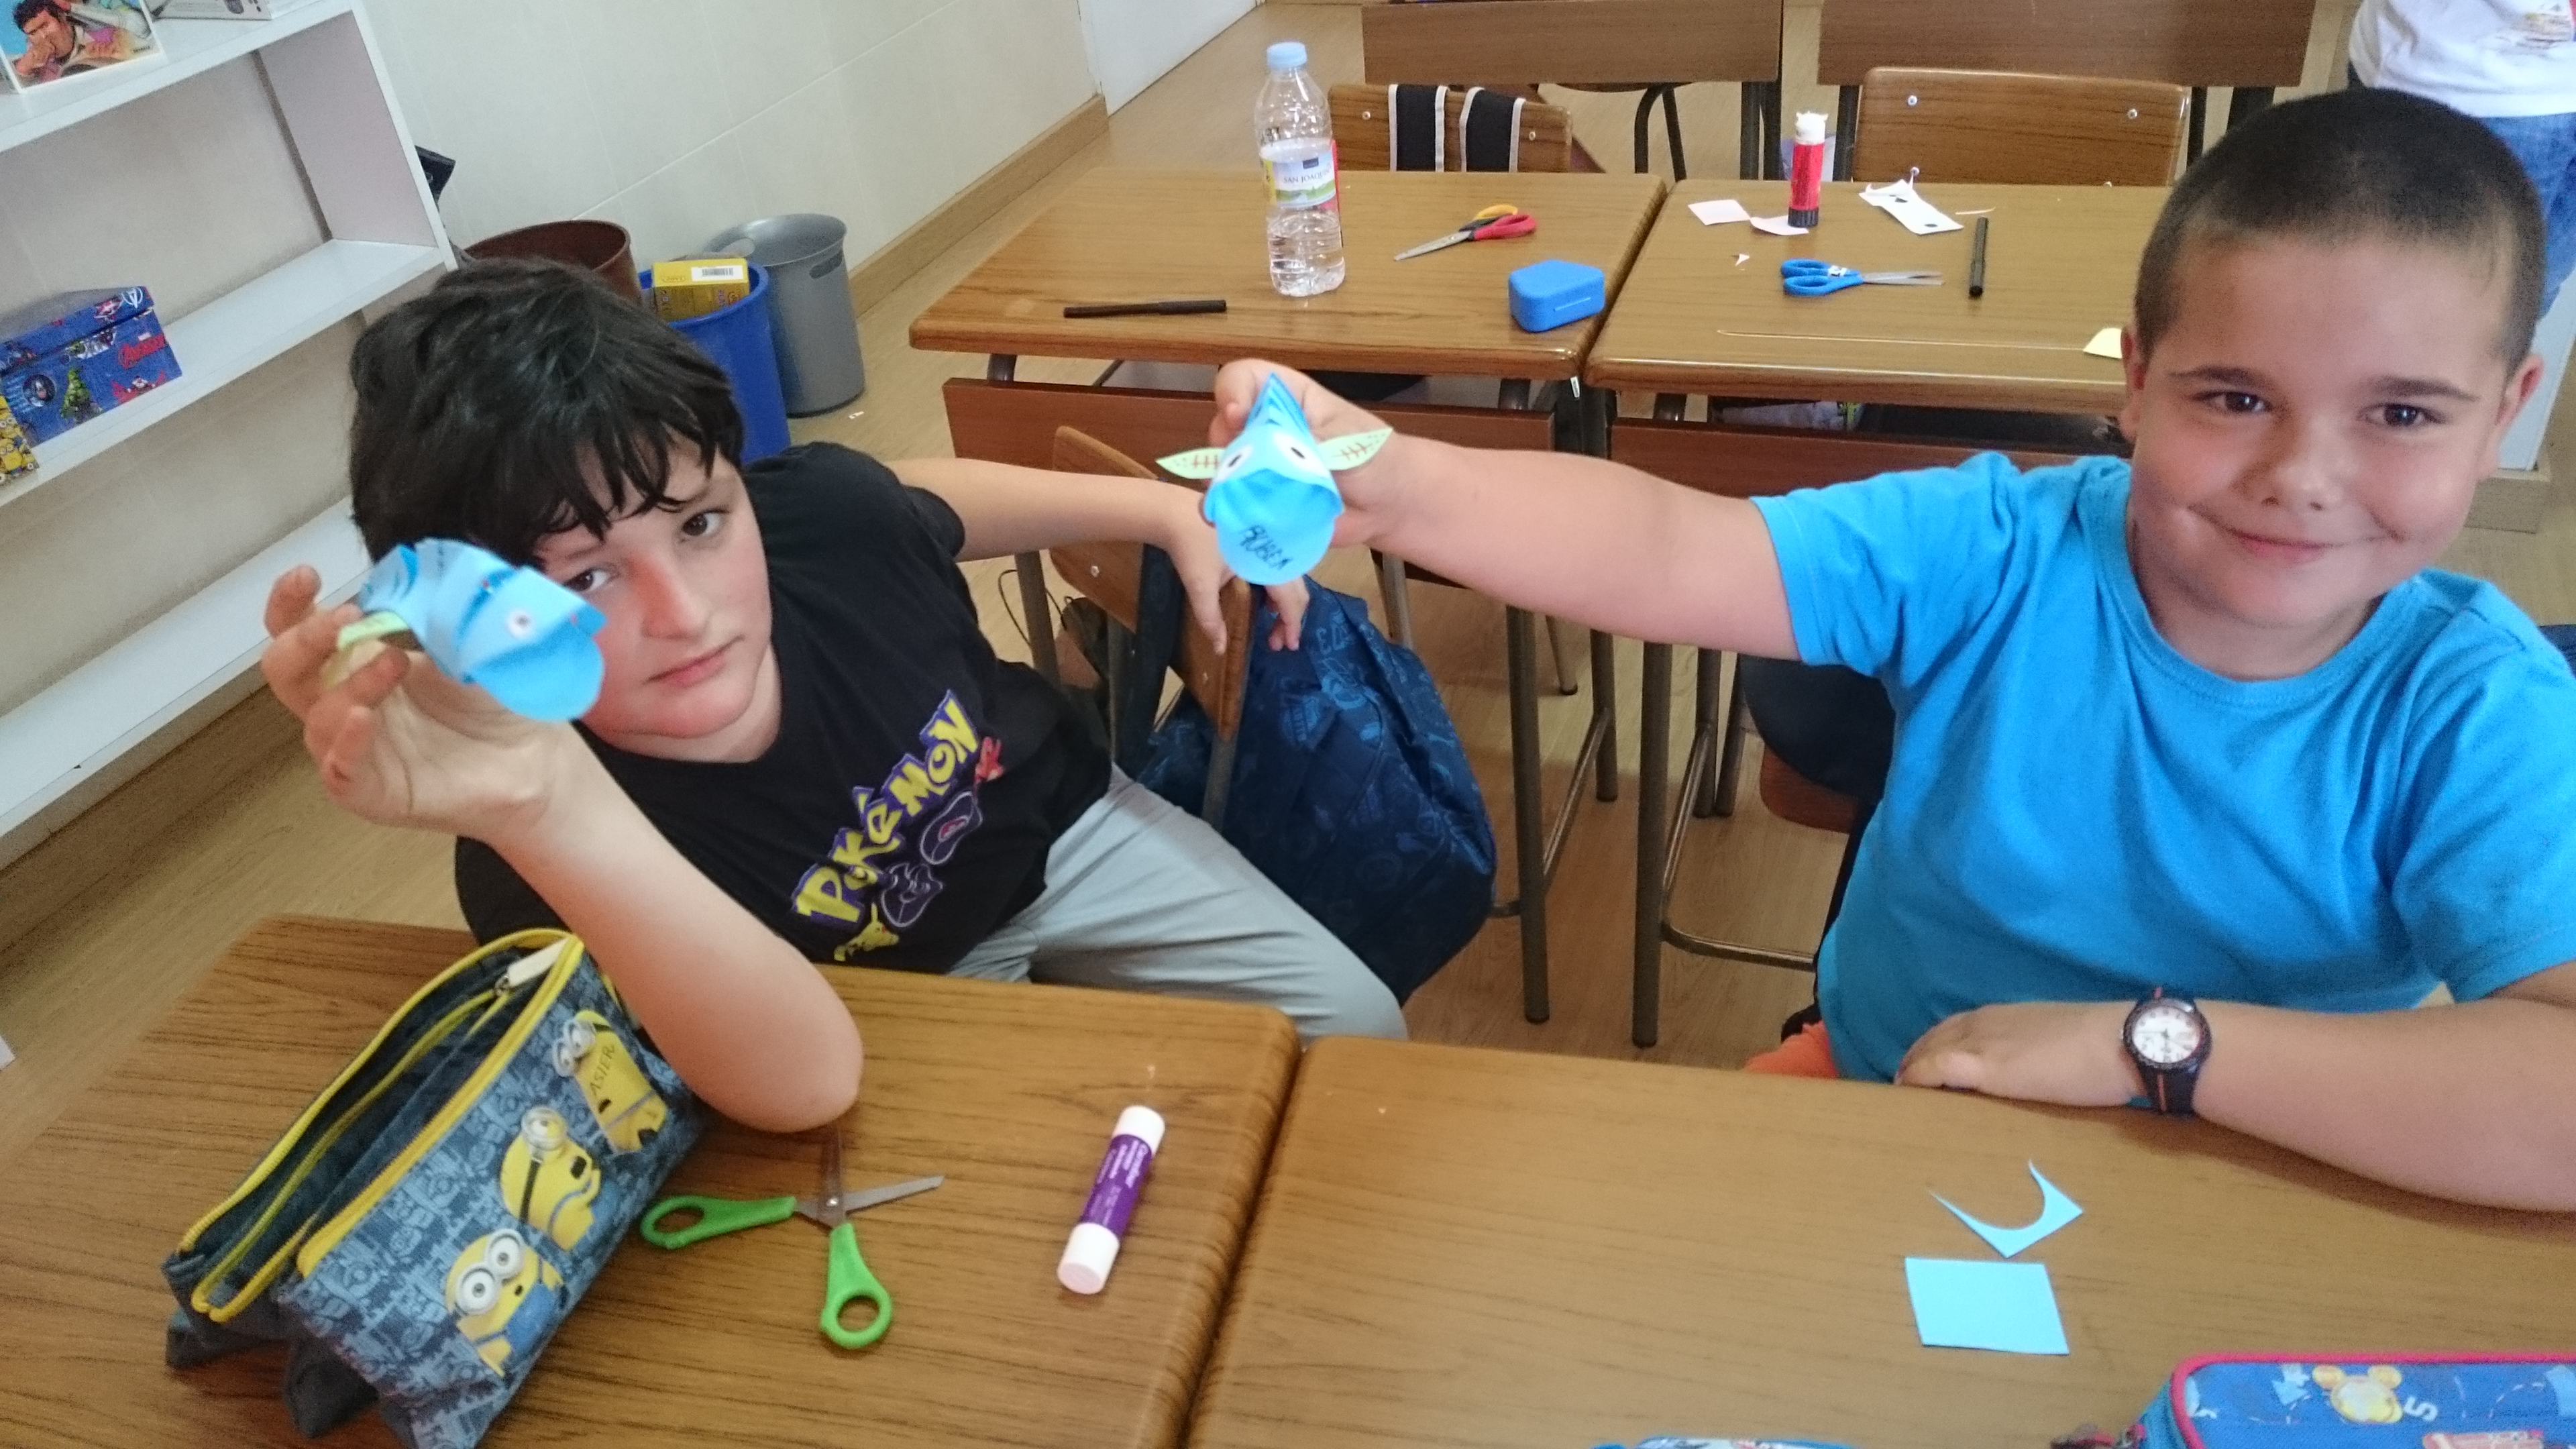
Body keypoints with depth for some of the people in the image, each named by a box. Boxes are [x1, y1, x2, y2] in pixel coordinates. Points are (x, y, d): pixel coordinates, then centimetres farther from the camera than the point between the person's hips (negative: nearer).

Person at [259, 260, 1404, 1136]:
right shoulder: (541, 872, -37)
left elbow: (938, 502, 0)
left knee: (1359, 1031, 3)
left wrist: (1171, 511, -2)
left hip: (1060, 830, 4)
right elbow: (810, 1077, -54)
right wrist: (539, 803, -68)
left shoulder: (821, 513, -27)